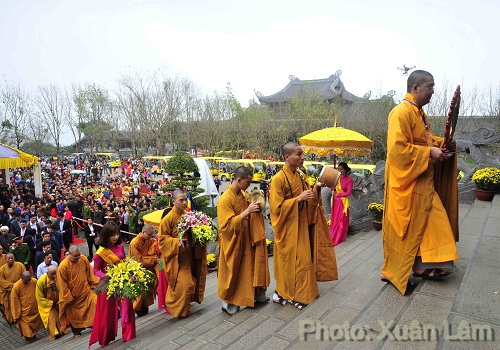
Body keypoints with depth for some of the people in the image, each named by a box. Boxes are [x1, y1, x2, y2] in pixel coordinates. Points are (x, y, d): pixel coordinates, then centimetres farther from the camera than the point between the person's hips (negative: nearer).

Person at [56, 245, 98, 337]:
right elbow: (62, 284, -15)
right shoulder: (63, 266, -21)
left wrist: (94, 284, 2)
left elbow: (90, 273, 2)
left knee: (95, 303, -6)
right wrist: (68, 298, -12)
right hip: (72, 295, -2)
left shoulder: (84, 259, -10)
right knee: (74, 314, 12)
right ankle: (76, 332, 34)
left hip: (86, 291, 3)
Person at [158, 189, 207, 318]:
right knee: (181, 284, -5)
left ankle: (183, 306, 36)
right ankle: (178, 309, 18)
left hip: (188, 255, 6)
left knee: (189, 282, 15)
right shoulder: (168, 219, -16)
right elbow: (162, 238, -13)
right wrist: (177, 242, -24)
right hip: (176, 257, -6)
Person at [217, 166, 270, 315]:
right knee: (232, 273, 6)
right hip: (232, 243, -6)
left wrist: (255, 208, -4)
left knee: (246, 270, 16)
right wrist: (247, 211, -27)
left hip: (245, 240, 6)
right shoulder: (225, 199, -20)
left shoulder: (245, 195, 3)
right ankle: (228, 302, 22)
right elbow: (228, 224, -24)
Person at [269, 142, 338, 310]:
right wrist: (298, 199, -25)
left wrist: (316, 188, -6)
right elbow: (277, 207, -20)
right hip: (288, 228, -7)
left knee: (302, 258, 14)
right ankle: (282, 294, 22)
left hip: (302, 225, 7)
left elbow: (309, 200, 12)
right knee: (289, 261, 2)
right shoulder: (278, 179, -18)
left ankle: (298, 293, 30)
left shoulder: (301, 176, 5)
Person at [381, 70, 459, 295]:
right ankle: (394, 274, 17)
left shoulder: (419, 113, 13)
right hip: (407, 183, -10)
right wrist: (429, 152, -20)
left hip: (422, 182, 10)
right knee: (405, 229, 1)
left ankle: (422, 265, 26)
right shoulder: (402, 112, -18)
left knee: (431, 223, 15)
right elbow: (397, 149, -26)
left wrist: (441, 143, 6)